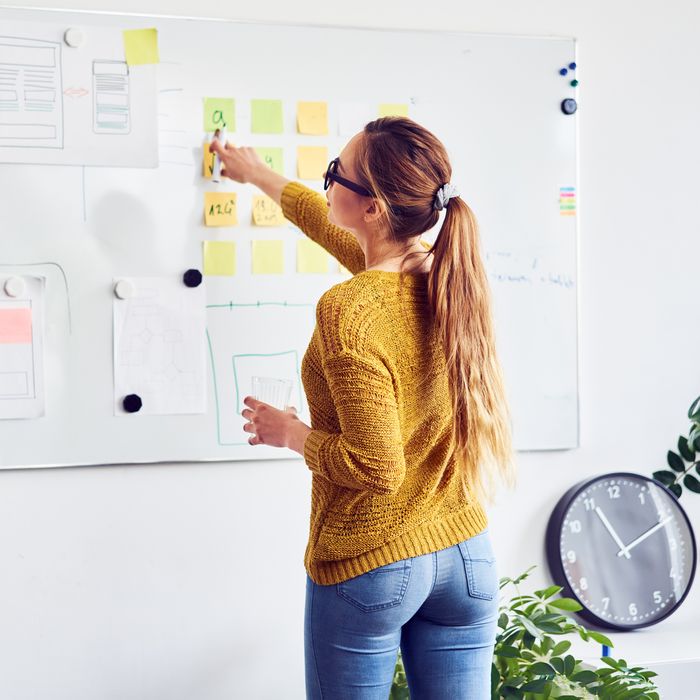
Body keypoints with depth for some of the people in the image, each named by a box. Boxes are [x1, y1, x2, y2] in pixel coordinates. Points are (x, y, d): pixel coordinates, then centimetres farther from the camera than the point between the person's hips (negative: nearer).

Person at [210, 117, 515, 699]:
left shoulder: (347, 312, -22)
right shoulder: (446, 275, -1)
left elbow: (376, 467, -22)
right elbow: (335, 227, 18)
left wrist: (290, 433, -5)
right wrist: (257, 173, 32)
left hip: (366, 568, -6)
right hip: (464, 556, 6)